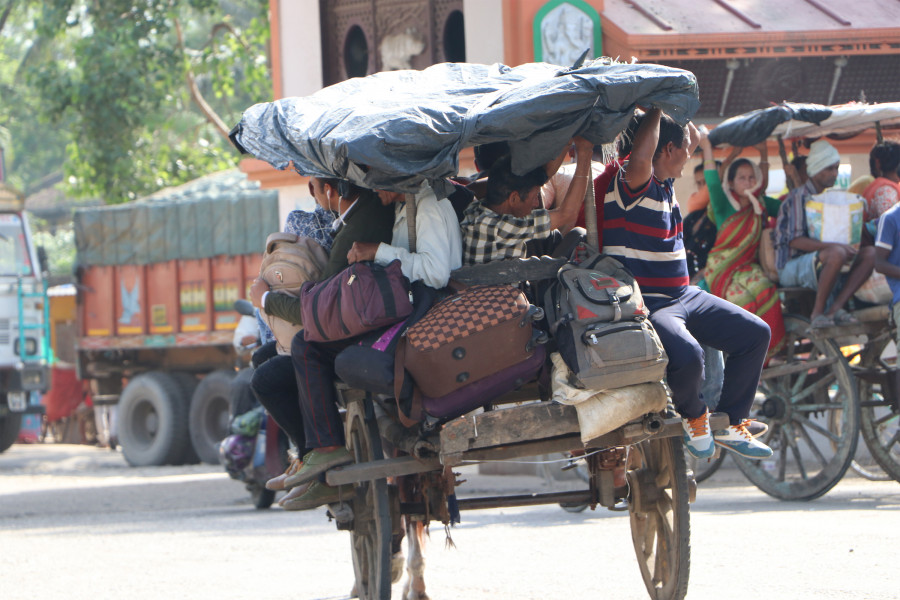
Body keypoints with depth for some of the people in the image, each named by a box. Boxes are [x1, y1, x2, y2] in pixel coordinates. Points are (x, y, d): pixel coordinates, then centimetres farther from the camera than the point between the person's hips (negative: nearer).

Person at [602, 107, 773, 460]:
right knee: (687, 356, -35)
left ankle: (730, 424, 15)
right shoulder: (630, 186, -16)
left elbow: (693, 136, 28)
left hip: (684, 297, 10)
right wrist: (655, 111, -26)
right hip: (646, 305, -10)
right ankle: (693, 418, -2)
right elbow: (640, 159, -40)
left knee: (755, 333, 6)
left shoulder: (664, 183, 12)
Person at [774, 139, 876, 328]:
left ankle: (835, 308, -20)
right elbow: (795, 240, -19)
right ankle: (818, 313, -26)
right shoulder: (799, 196, -9)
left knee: (869, 253, -10)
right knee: (836, 254, -37)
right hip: (791, 267, -8)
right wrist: (834, 246, -28)